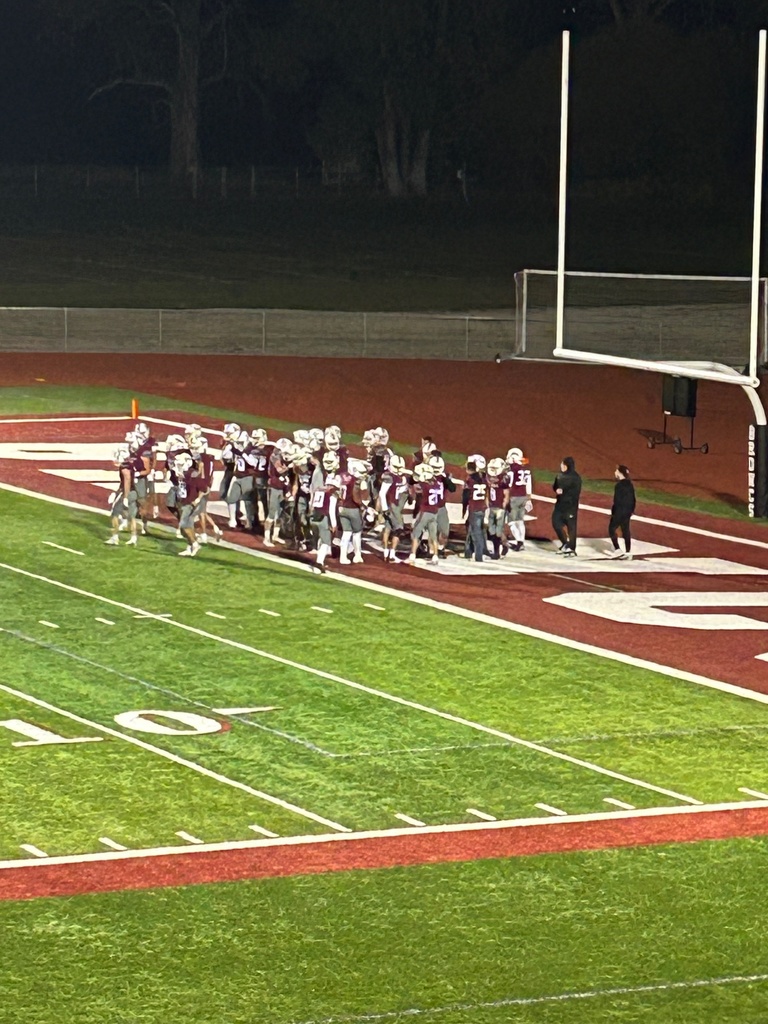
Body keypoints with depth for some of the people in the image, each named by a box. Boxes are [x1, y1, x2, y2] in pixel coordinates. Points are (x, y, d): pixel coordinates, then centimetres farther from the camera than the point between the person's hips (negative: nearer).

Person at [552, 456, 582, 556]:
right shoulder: (560, 475, 7)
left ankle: (571, 549, 3)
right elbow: (555, 486, 14)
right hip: (560, 503, 7)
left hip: (571, 505, -7)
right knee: (556, 522, 3)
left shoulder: (575, 477, -12)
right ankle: (565, 543, 20)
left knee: (571, 526, -3)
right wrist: (556, 489, -10)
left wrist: (563, 491, -23)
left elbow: (576, 491, -16)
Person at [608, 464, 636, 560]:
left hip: (619, 512, -8)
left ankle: (617, 550, -3)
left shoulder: (619, 485, -17)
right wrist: (632, 510, 21)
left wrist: (614, 511, -12)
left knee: (612, 529, 4)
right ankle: (628, 553, 12)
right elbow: (633, 499, 14)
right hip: (628, 512, 8)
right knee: (626, 531, 11)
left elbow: (617, 500, -18)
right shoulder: (630, 484, 8)